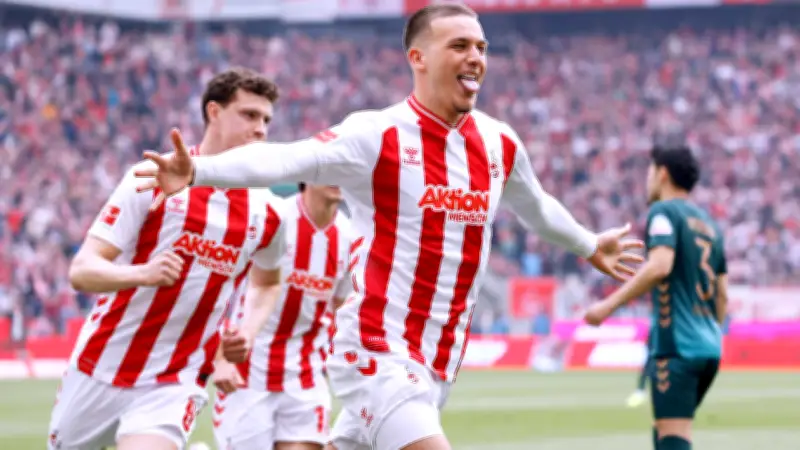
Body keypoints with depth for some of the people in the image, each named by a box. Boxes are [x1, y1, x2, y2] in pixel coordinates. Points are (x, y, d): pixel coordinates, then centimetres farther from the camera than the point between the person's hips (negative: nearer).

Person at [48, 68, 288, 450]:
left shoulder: (266, 213, 1)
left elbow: (266, 282, 23)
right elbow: (81, 270, -13)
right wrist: (142, 273, -33)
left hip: (173, 385, 0)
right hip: (99, 370, 0)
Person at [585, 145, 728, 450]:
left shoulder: (664, 212, -4)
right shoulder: (709, 223, 19)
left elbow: (659, 266, -20)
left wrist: (609, 306, -18)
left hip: (677, 347, -8)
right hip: (709, 348, 8)